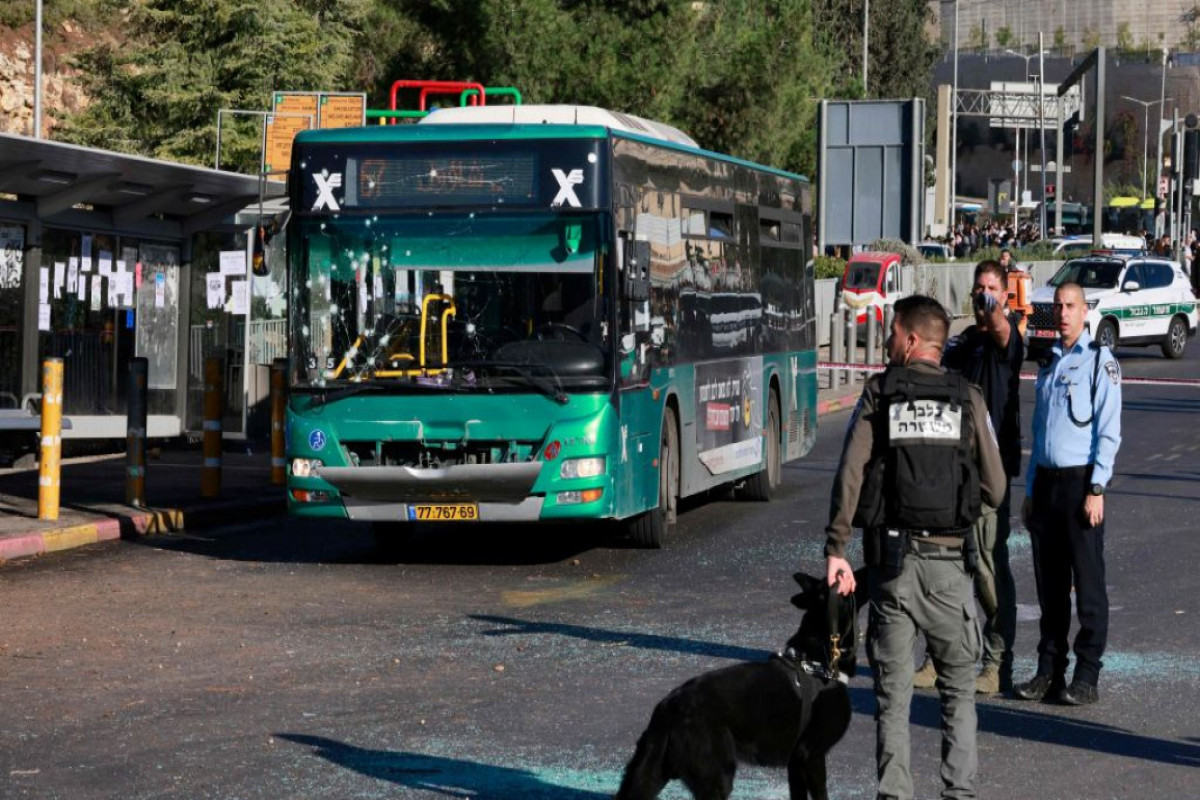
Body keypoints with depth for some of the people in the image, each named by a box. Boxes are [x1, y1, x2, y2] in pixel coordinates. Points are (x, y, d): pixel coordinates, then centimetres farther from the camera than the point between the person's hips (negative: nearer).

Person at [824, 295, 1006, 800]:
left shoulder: (877, 395, 0)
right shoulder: (968, 399, 2)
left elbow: (850, 475, -9)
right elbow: (995, 489, 2)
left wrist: (836, 549, -8)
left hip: (890, 556, 0)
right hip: (948, 558, 0)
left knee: (892, 692, 7)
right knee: (958, 688, 12)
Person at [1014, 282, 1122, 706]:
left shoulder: (1099, 361, -3)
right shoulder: (1049, 364, 17)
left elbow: (1108, 432, -9)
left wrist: (1096, 489, -15)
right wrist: (1031, 490, 17)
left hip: (1081, 480, -6)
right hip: (1046, 480, 6)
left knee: (1088, 583, -3)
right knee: (1049, 584, 8)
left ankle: (1086, 677, 0)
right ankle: (1049, 671, 14)